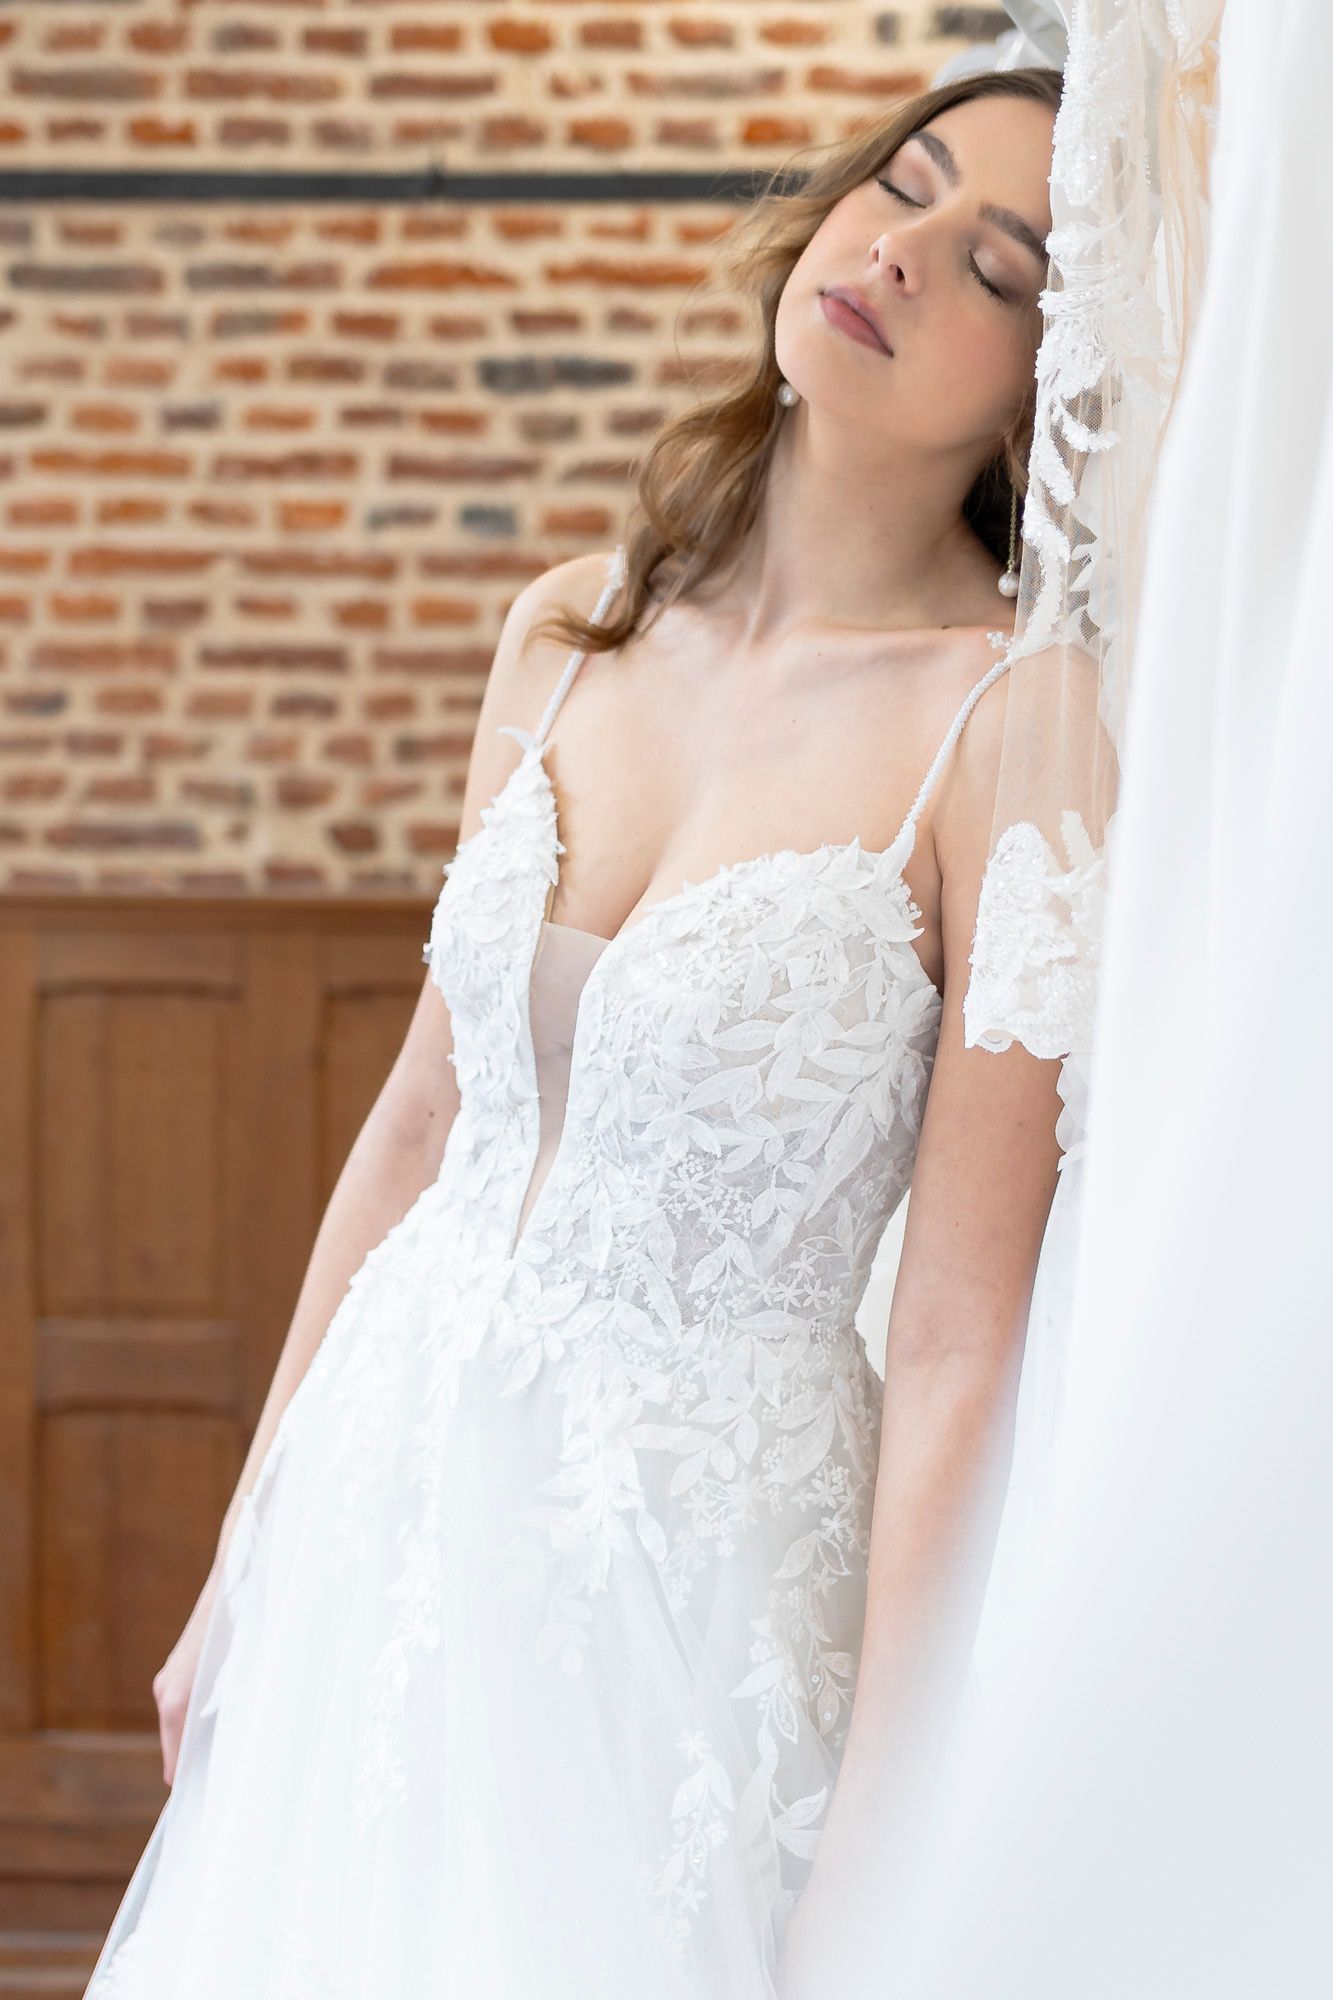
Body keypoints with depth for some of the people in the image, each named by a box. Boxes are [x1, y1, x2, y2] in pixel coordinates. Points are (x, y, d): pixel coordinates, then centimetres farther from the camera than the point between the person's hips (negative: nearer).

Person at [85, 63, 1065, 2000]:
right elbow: (426, 1111, 10)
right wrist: (244, 1559, 12)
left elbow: (963, 1348, -16)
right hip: (392, 1500, 5)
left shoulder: (1010, 723, -15)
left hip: (702, 1550, -5)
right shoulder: (570, 629, 3)